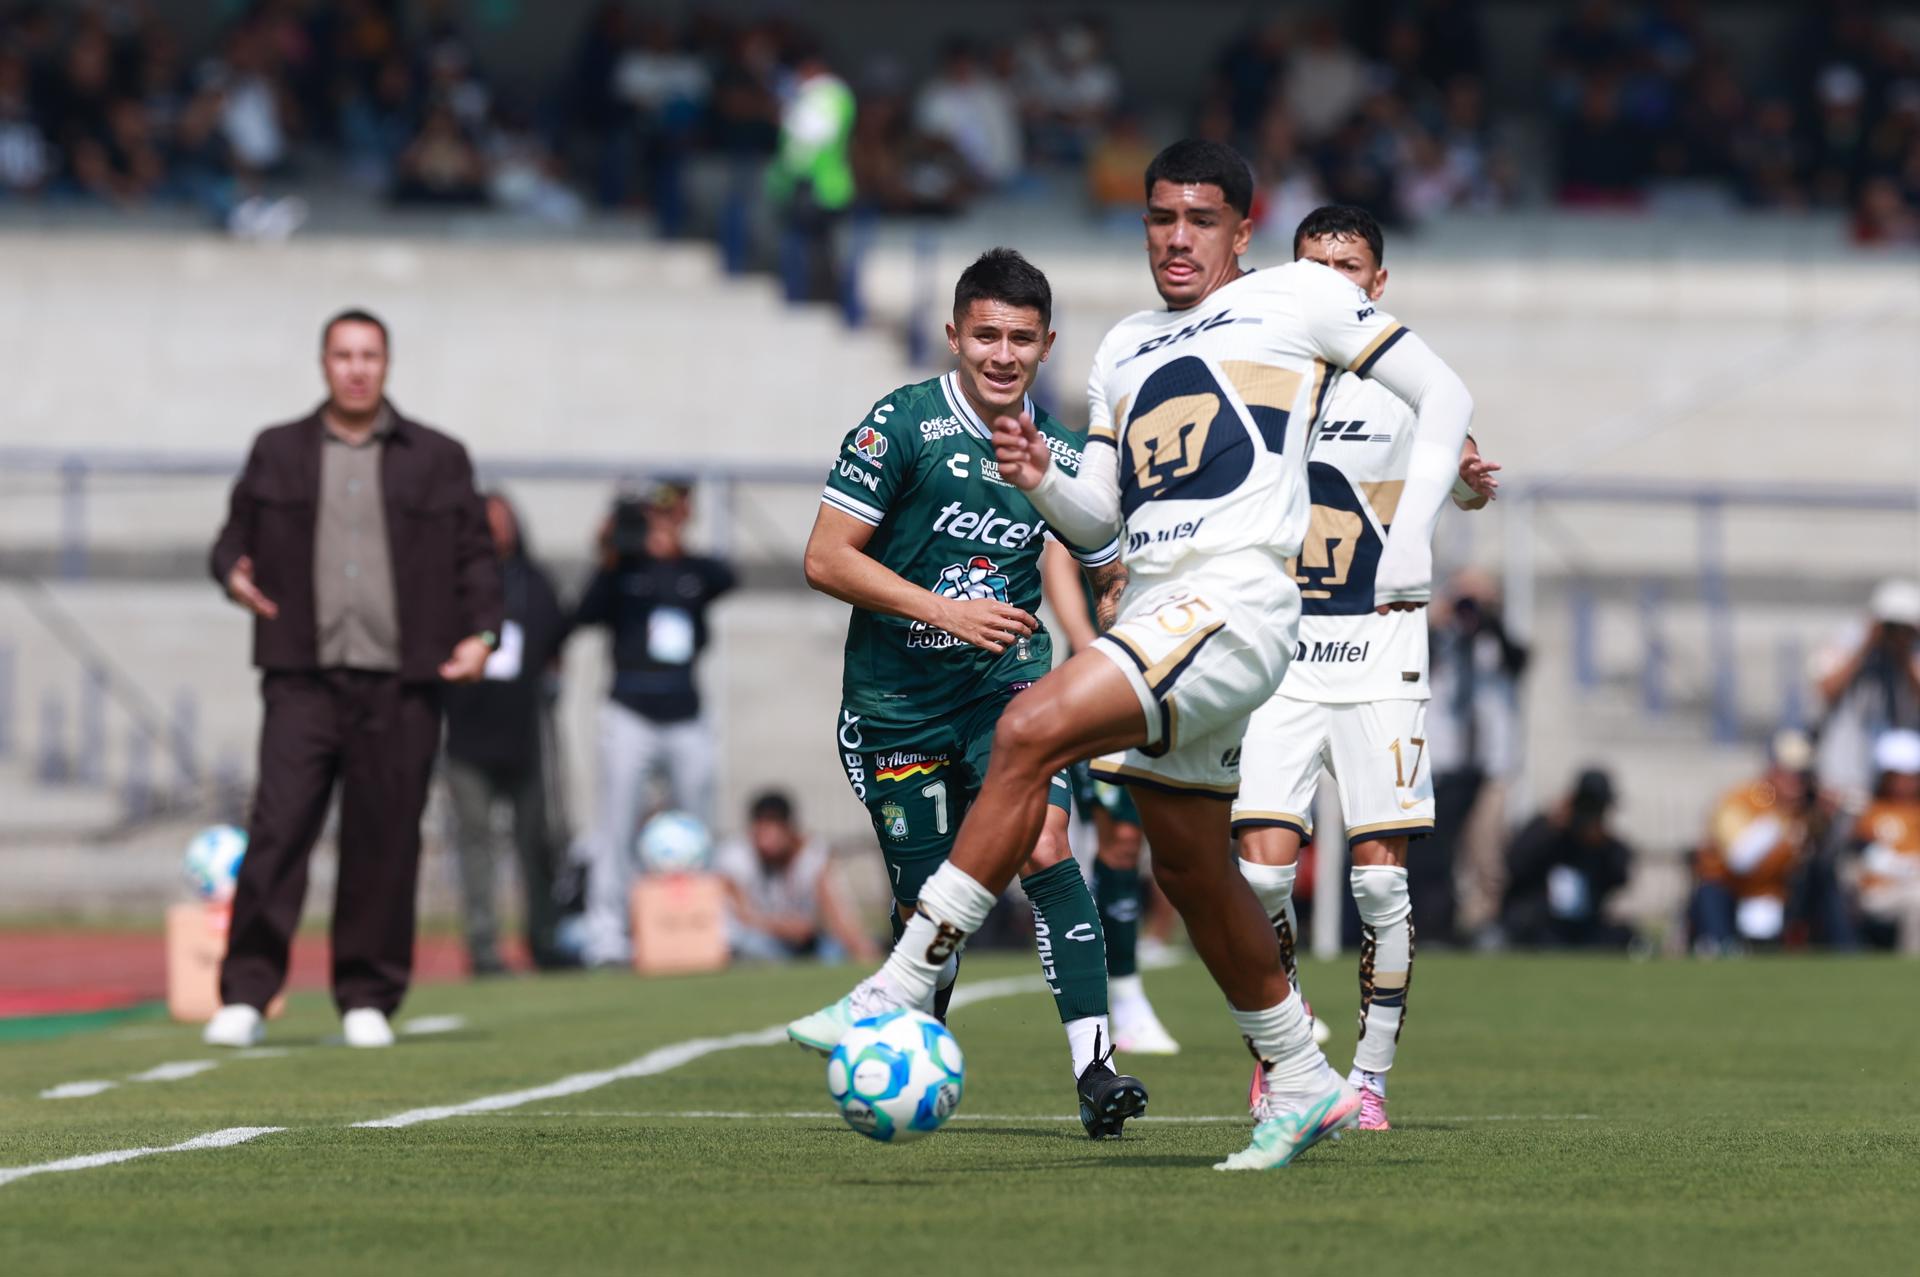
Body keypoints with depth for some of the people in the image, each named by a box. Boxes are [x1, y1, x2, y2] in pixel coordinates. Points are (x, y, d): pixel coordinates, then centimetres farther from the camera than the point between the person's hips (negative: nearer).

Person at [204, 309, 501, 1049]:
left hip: (400, 687, 1)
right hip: (303, 680, 0)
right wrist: (234, 574, -7)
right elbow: (235, 537, 16)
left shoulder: (437, 459, 12)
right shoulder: (278, 454, 13)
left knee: (384, 843, 1)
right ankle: (245, 995, -9)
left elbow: (475, 556, 12)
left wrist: (479, 631, -2)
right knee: (278, 830, -10)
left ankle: (367, 1000, 10)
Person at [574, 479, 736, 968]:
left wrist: (677, 550, -24)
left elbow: (726, 578, -11)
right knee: (616, 826, -9)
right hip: (630, 716, -4)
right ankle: (606, 936, -11)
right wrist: (608, 564, -25)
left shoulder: (697, 571, 11)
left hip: (687, 721, 4)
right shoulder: (625, 569, 3)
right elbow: (585, 615, -11)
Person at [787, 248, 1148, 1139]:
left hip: (1006, 679, 1)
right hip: (895, 697, -1)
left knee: (1044, 846, -23)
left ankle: (1095, 1070, -26)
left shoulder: (1063, 455, 3)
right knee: (929, 905, 3)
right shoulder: (904, 423, -9)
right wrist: (944, 610, -19)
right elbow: (826, 559, -11)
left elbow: (1113, 580, 18)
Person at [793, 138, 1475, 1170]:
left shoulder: (1297, 297, 7)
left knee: (1029, 734, -24)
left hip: (1237, 601, -8)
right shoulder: (1125, 350, 24)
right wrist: (1042, 482, 1)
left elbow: (1446, 398, 9)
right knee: (1189, 868, 12)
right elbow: (1100, 520, 24)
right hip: (1151, 611, 8)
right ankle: (1302, 1085, 28)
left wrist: (1407, 547, -2)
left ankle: (899, 994, -25)